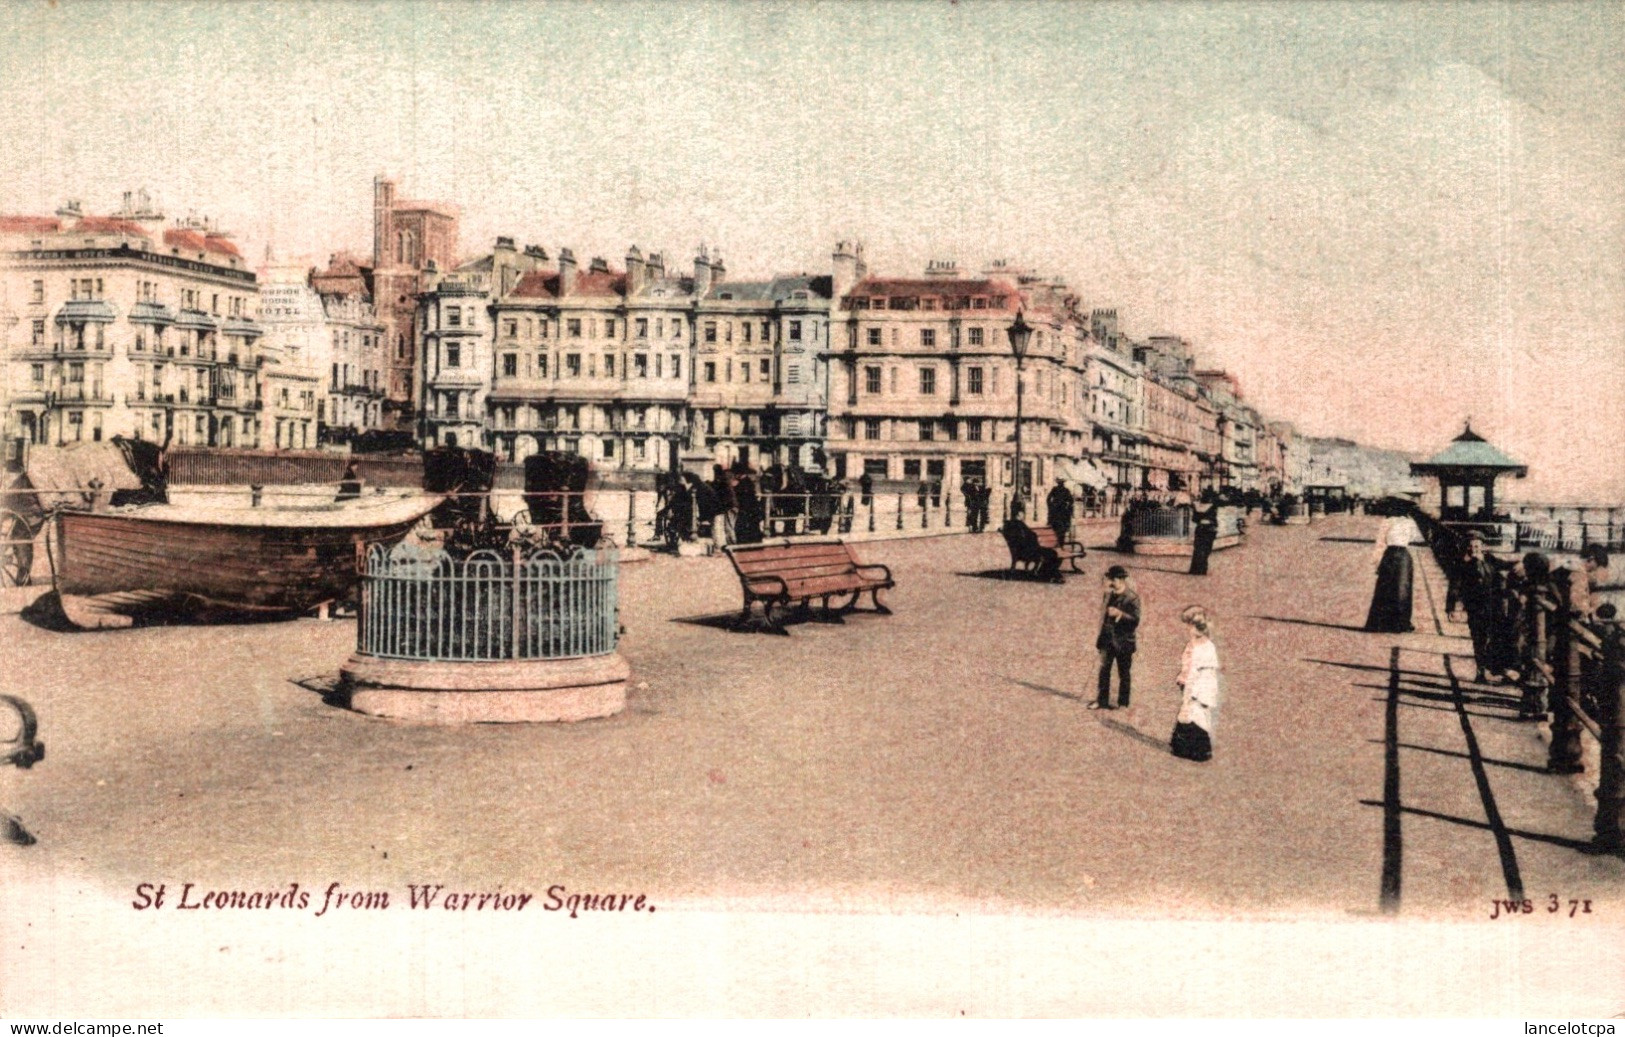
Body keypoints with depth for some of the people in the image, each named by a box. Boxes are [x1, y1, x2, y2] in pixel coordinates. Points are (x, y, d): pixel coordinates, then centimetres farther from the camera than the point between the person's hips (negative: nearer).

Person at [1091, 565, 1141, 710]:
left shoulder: (1131, 598, -12)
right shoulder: (1109, 595, 7)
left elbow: (1135, 620, -16)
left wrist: (1119, 614, -28)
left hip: (1123, 642, -5)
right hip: (1108, 639, 5)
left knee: (1124, 674, 6)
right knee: (1104, 670, 6)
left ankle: (1123, 704, 15)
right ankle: (1102, 700, 15)